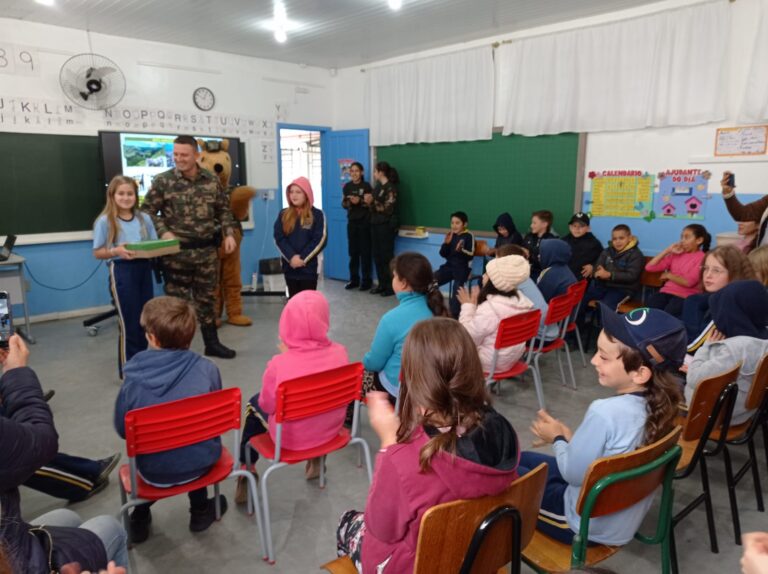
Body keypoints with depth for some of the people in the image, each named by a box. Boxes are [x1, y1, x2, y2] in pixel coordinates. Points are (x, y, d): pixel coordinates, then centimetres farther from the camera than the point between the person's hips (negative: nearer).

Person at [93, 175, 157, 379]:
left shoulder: (144, 219, 7)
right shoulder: (105, 221, -5)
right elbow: (98, 253, -3)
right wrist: (115, 251, -21)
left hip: (144, 269, 5)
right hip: (122, 272, -5)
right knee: (129, 322, -1)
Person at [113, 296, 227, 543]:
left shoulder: (134, 377, -16)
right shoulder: (207, 369, -14)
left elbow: (122, 429, -5)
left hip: (155, 471, 0)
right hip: (201, 461, 0)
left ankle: (139, 517, 38)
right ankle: (200, 510, 43)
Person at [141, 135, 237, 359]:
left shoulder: (212, 180, 3)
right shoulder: (162, 181, -5)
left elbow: (224, 210, 12)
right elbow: (148, 211, -2)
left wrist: (228, 234, 1)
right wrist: (163, 233, -15)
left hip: (207, 250, 3)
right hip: (177, 251, -3)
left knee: (207, 296, 13)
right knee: (177, 299, 4)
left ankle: (212, 343, 26)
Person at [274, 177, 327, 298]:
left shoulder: (317, 214, -2)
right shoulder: (284, 215, 5)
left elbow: (320, 240, -9)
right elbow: (279, 238, -1)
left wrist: (303, 258, -14)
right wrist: (291, 257, -15)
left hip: (309, 266, -3)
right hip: (289, 266, 3)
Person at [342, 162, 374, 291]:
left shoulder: (366, 186, -4)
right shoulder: (347, 186, 8)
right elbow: (343, 204, 11)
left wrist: (360, 201, -21)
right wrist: (349, 202, -10)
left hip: (364, 222, -4)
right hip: (352, 221, 4)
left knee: (365, 251, -2)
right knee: (353, 251, 7)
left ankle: (366, 280, 5)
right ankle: (354, 279, 16)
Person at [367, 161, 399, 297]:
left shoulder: (391, 187, -9)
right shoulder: (378, 186, 13)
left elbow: (388, 208, -16)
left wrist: (372, 201, -18)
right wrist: (368, 201, -2)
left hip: (386, 226, -7)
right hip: (376, 224, 8)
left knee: (387, 255, -4)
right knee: (377, 255, 7)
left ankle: (391, 286, 4)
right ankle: (382, 284, 16)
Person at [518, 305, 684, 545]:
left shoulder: (605, 412, -33)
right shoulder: (656, 406, -8)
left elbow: (573, 473, -20)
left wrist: (557, 439, -4)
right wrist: (568, 436, 1)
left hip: (586, 525, -8)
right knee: (523, 459, 21)